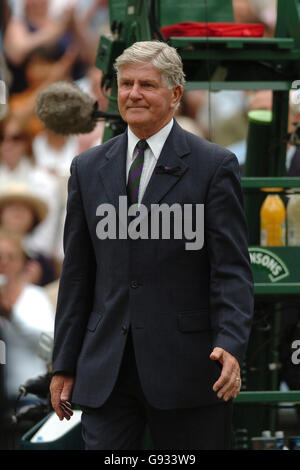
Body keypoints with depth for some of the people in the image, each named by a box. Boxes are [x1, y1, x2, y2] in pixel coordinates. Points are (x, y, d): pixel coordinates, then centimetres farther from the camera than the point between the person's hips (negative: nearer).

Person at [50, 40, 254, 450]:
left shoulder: (214, 166, -1)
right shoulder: (89, 168, 12)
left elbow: (231, 269, -5)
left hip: (186, 366, -3)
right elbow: (77, 273, 14)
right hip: (105, 369, 3)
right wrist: (65, 365, 11)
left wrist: (231, 345, -20)